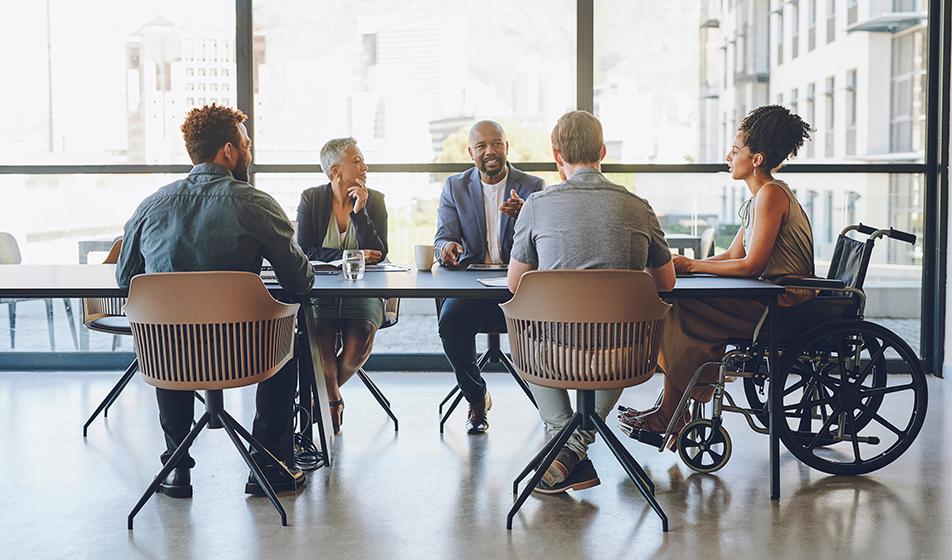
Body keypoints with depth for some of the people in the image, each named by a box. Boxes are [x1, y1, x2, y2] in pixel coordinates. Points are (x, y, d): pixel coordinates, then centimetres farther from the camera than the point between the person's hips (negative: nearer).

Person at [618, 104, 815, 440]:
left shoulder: (772, 194, -16)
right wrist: (686, 265, 0)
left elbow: (751, 266, -20)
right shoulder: (760, 197, 16)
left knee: (686, 314, -13)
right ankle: (672, 411, 1)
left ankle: (671, 416, -3)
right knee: (679, 307, 2)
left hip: (783, 306, -10)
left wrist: (693, 266, -12)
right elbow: (732, 256, 14)